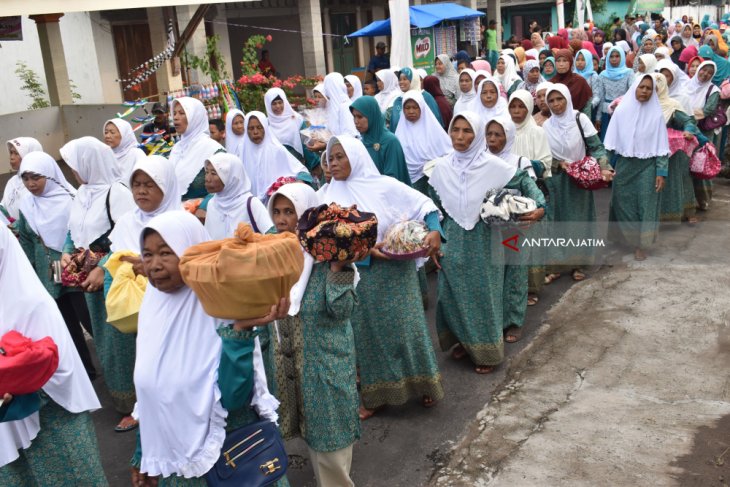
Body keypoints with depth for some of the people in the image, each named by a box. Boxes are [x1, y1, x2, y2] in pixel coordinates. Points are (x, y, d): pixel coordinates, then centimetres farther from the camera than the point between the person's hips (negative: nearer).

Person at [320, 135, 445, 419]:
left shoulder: (385, 186, -5)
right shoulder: (330, 196, 0)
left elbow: (424, 204, -1)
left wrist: (434, 231, -19)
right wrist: (365, 249, -21)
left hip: (396, 270, -1)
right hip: (360, 274, 2)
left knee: (406, 327, 5)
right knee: (368, 333, 9)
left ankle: (423, 384, 26)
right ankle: (376, 394, 24)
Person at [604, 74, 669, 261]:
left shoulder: (656, 114, -6)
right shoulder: (621, 110, -3)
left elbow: (661, 146, -4)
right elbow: (611, 142, 1)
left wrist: (661, 172, -8)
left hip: (647, 166, -1)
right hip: (624, 165, 1)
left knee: (645, 205, 3)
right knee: (623, 204, 7)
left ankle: (641, 244, 17)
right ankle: (630, 236, 28)